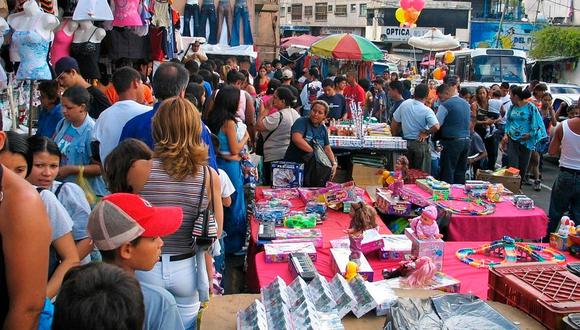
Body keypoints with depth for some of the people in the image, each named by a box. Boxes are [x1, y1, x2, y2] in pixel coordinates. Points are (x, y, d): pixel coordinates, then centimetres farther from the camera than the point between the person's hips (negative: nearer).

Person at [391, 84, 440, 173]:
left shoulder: (404, 104, -3)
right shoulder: (427, 111, -15)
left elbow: (394, 122, 3)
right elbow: (436, 127, -27)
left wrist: (395, 135, 16)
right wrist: (426, 133, -9)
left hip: (406, 142, 5)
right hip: (420, 143, -5)